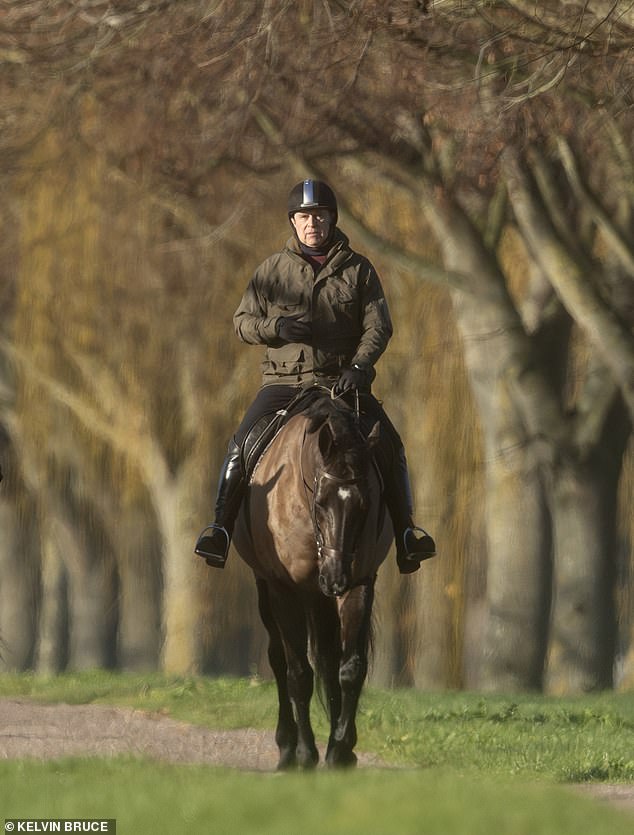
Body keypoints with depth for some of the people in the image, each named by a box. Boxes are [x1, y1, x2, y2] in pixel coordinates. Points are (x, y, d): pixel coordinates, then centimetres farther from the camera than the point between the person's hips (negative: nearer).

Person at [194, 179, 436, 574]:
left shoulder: (358, 269, 6)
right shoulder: (274, 269, 8)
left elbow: (378, 326, 1)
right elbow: (243, 320, 10)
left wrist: (359, 366, -17)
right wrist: (276, 327, -12)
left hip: (343, 381, 0)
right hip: (284, 381, 0)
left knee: (390, 445, -16)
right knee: (242, 445, -20)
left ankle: (406, 531, -7)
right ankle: (220, 528, -14)